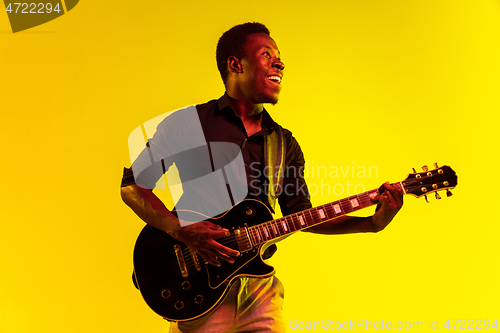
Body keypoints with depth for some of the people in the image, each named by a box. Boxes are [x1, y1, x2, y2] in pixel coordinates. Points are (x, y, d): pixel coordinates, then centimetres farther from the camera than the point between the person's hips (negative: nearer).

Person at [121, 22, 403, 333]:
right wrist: (181, 230, -18)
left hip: (260, 285, 4)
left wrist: (372, 222, -4)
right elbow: (132, 184, -3)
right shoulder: (189, 122, -4)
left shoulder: (285, 143, 10)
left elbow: (300, 213, 8)